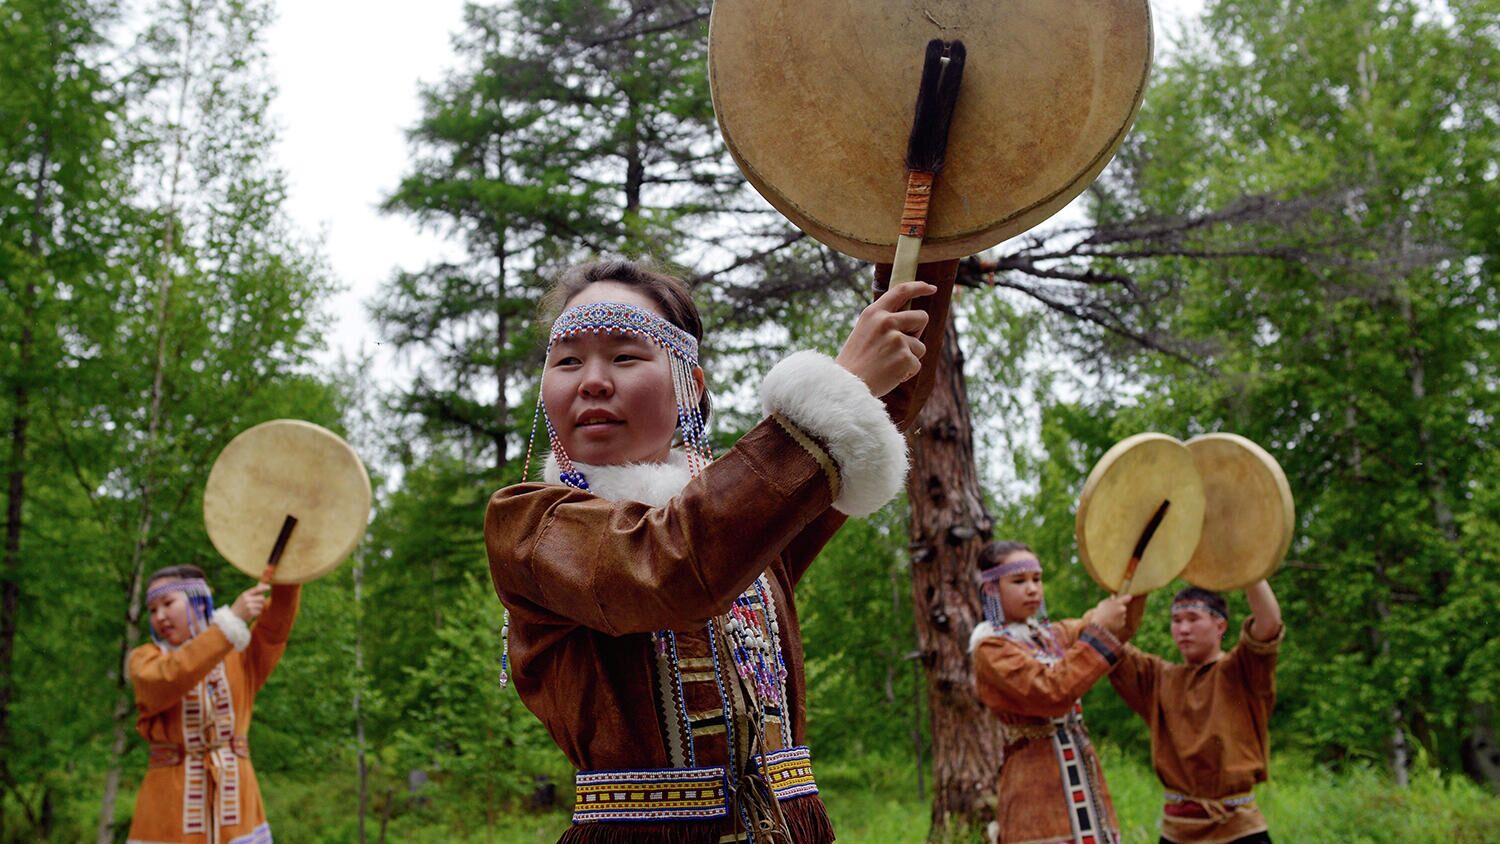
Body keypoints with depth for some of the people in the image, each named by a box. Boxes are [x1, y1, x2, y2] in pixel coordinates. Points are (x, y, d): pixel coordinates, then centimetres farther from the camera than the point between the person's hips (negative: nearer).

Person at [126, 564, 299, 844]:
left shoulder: (239, 657, 12)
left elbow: (276, 627, -6)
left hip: (236, 807, 2)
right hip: (170, 815, -2)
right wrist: (231, 620, -26)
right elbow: (170, 679, -18)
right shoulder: (144, 660, 4)